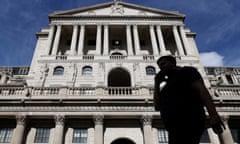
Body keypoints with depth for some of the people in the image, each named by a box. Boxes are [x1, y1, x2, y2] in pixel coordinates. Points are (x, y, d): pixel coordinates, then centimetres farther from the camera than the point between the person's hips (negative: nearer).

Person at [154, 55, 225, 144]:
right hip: (176, 126, 8)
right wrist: (156, 83, 18)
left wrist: (213, 114, -20)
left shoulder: (186, 71, 12)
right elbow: (157, 107, 20)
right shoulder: (168, 86, 32)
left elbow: (202, 89, -5)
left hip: (189, 121, -8)